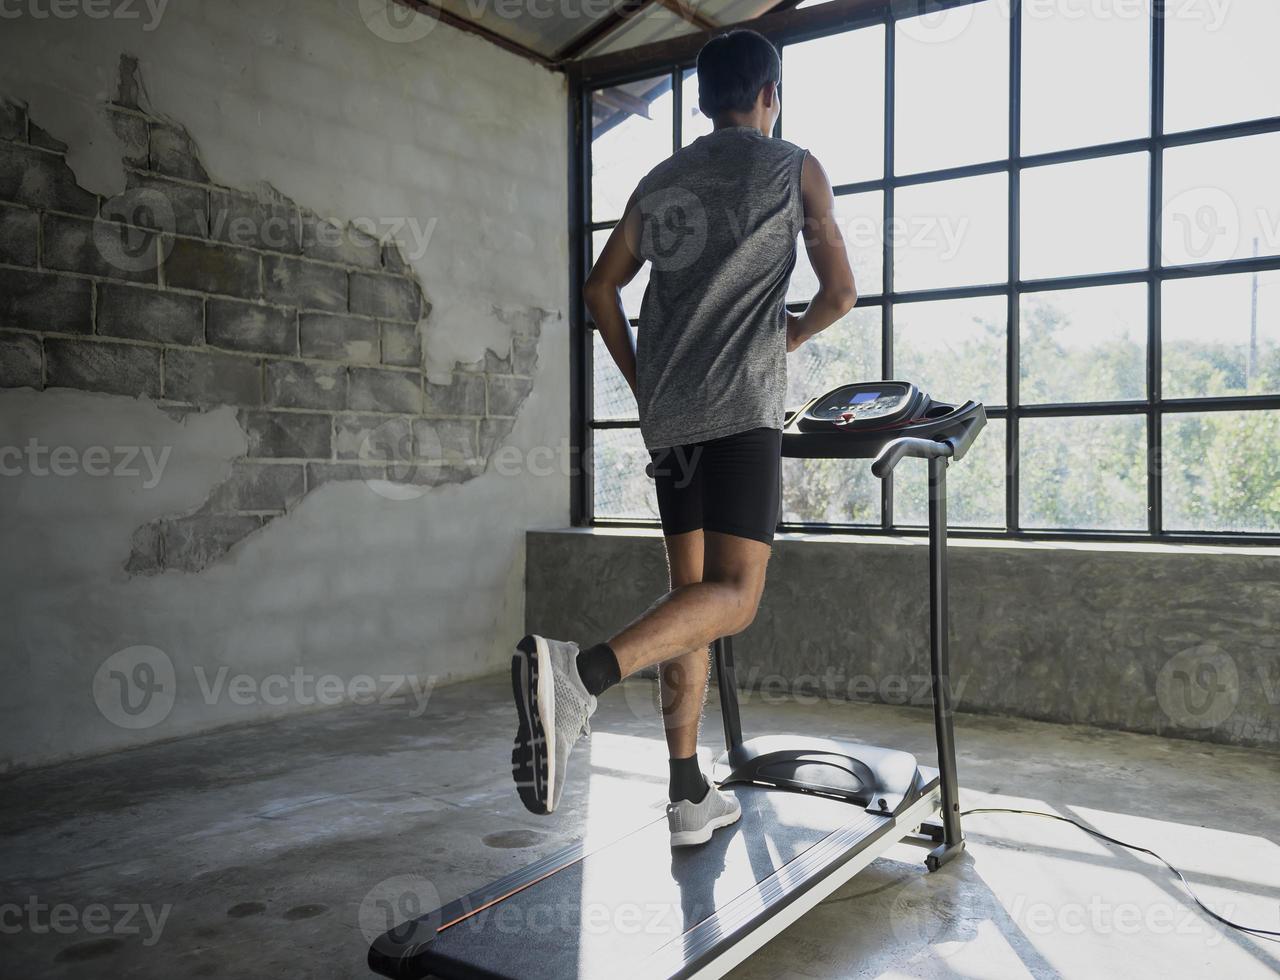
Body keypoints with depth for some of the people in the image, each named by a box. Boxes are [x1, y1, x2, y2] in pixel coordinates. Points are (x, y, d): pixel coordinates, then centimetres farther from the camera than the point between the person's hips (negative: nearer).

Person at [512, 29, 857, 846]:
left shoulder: (660, 182, 20)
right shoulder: (795, 168, 8)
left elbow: (602, 288, 19)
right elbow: (840, 293, 6)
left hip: (667, 414, 6)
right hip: (743, 408, -6)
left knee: (693, 592, 9)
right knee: (734, 596, -11)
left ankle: (688, 795, 10)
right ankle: (581, 673, -37)